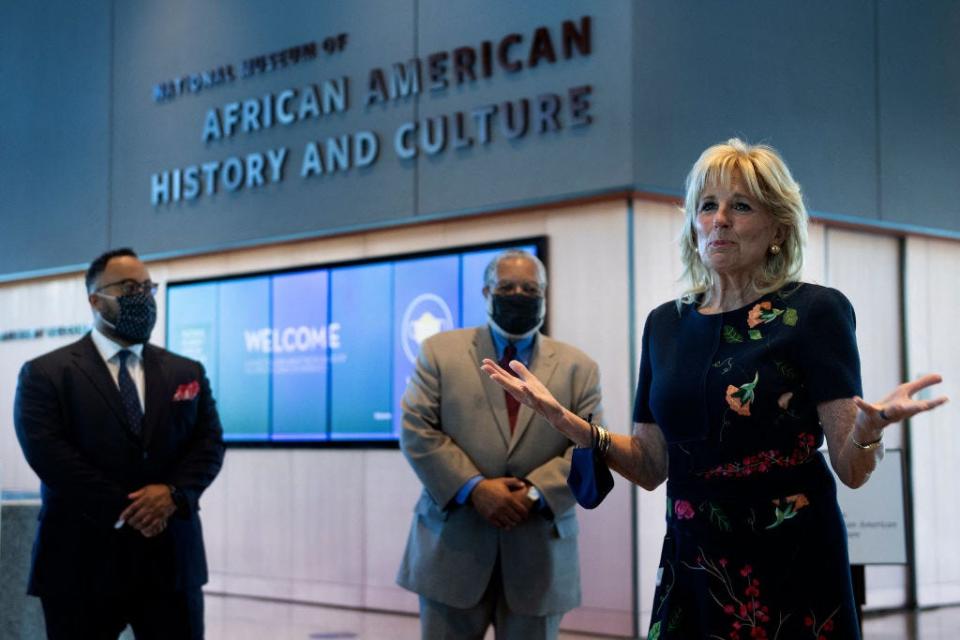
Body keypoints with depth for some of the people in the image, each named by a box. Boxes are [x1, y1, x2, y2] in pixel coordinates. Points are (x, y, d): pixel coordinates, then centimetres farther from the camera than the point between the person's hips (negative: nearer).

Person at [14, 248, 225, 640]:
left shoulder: (187, 372, 14)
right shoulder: (45, 374, 1)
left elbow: (209, 442, 6)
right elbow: (47, 452, -11)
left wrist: (175, 493, -14)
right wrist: (123, 510, -17)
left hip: (170, 560, 3)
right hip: (83, 563, -3)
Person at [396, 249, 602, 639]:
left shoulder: (578, 367, 9)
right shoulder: (441, 351, 7)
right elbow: (416, 430, -2)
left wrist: (535, 493, -14)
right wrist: (474, 488, -13)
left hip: (539, 554, 1)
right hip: (453, 545, -1)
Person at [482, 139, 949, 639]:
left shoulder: (815, 312, -9)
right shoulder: (665, 324, 6)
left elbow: (852, 470, -11)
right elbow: (651, 466, 9)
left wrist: (870, 426, -33)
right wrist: (565, 420, -5)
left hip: (790, 563, -4)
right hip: (690, 562, 5)